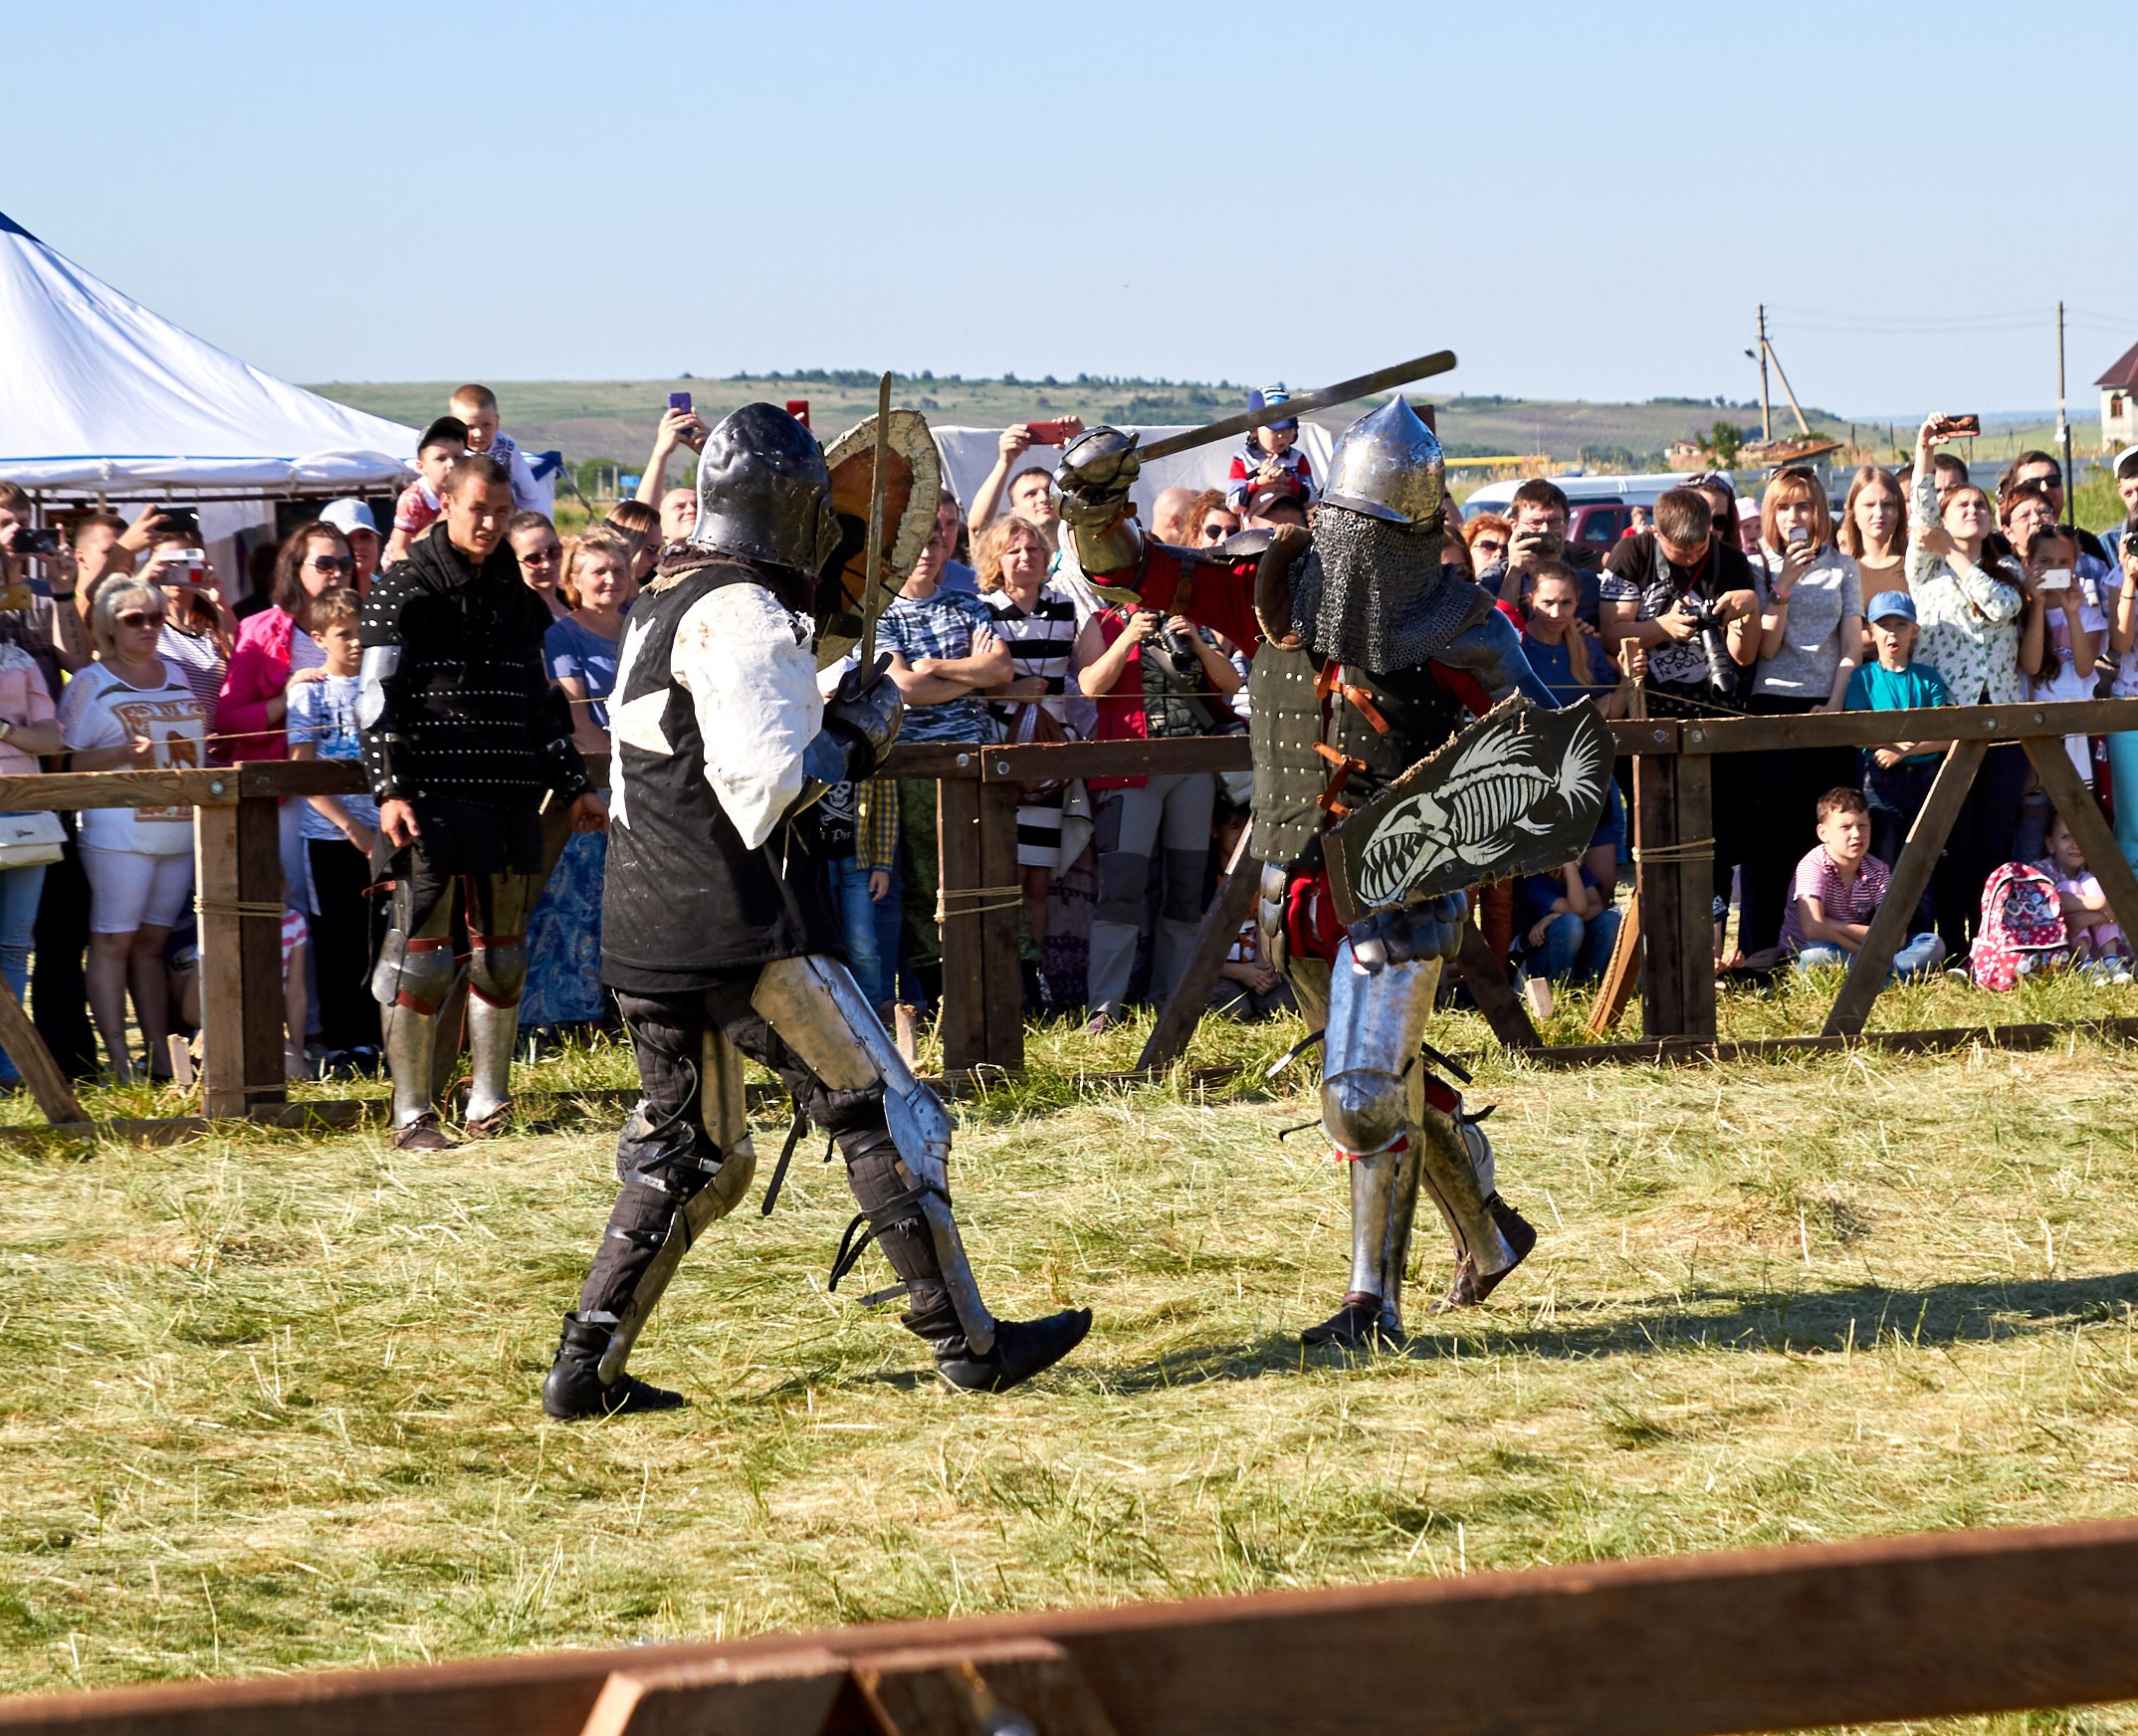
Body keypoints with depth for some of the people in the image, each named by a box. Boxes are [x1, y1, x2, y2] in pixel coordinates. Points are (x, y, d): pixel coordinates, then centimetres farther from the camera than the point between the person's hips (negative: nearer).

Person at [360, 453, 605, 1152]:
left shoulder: (516, 596, 16)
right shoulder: (406, 590, -1)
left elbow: (540, 700, 23)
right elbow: (378, 697, -6)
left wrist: (574, 785, 20)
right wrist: (389, 790, -15)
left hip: (510, 800, 6)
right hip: (432, 797, -6)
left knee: (501, 953, 8)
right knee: (423, 951, -6)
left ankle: (488, 1106, 15)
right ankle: (412, 1114, -2)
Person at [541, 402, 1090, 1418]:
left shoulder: (662, 607, 17)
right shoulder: (744, 614, -13)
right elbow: (763, 781, -21)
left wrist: (828, 732, 17)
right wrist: (858, 737, -5)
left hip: (648, 933, 9)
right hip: (744, 930, -9)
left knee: (687, 1158, 14)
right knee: (884, 1117, -2)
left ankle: (585, 1366, 9)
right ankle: (966, 1343, 0)